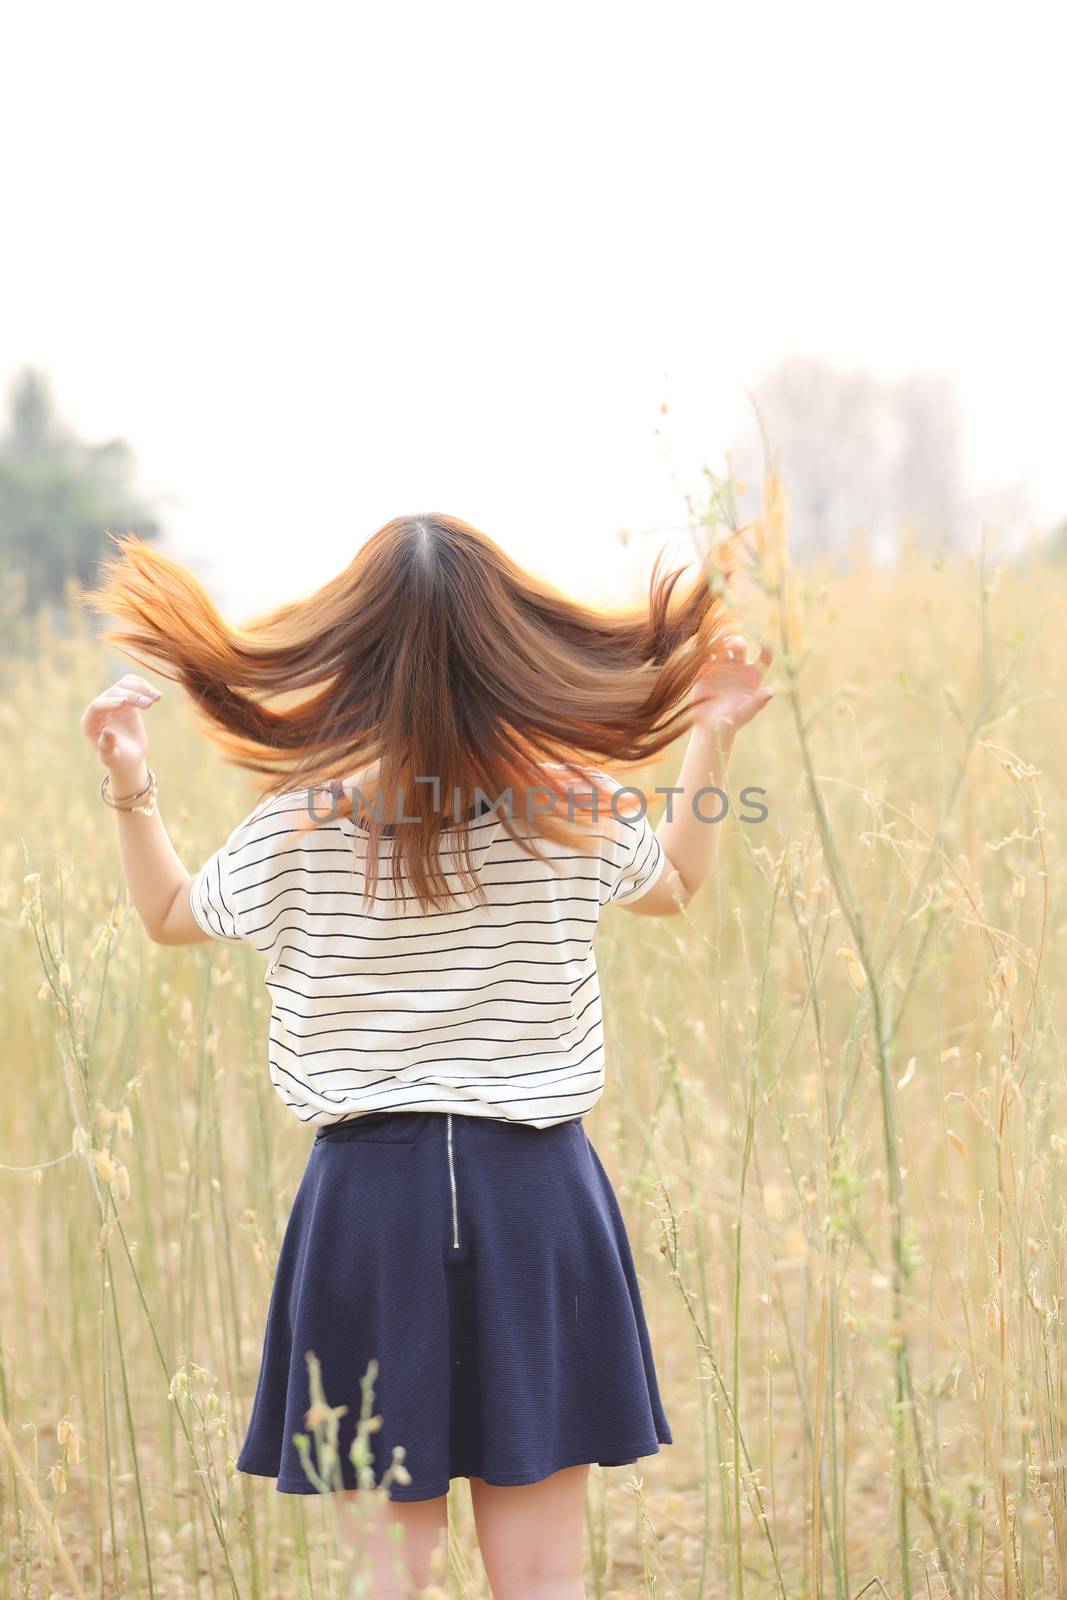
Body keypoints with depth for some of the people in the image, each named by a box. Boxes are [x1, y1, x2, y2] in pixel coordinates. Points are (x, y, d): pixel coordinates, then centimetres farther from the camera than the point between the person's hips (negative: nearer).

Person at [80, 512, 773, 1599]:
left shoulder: (300, 825, -6)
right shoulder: (577, 810, -4)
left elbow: (168, 916, 14)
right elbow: (679, 886, 19)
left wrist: (129, 788, 16)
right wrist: (716, 736, 21)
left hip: (370, 1194, 0)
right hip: (536, 1191, 1)